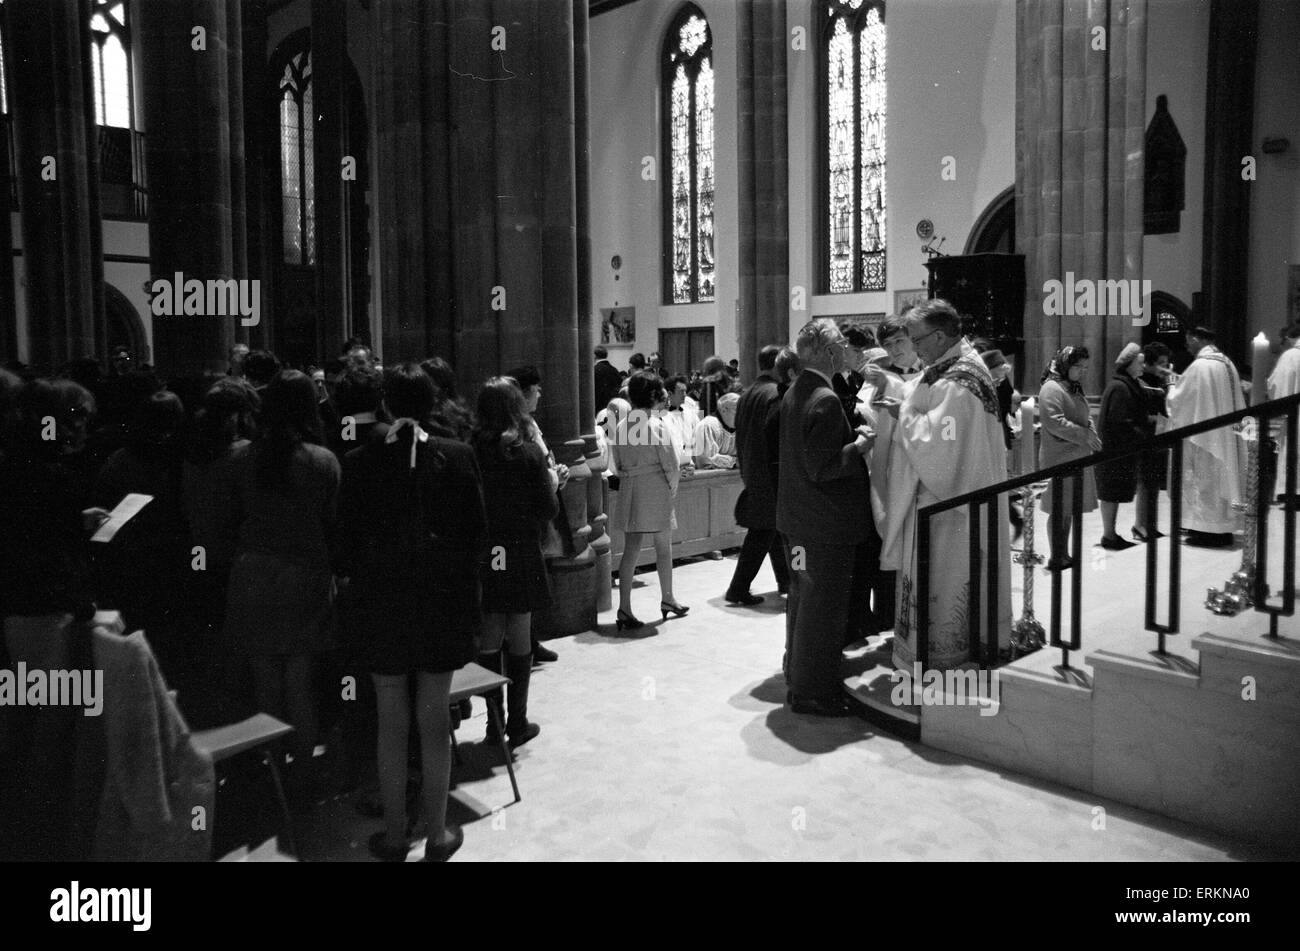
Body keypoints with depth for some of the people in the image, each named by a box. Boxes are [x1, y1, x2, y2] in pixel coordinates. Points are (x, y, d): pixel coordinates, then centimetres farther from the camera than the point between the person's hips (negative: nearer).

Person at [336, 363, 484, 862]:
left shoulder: (359, 462, -8)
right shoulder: (457, 456, -9)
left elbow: (347, 540, -3)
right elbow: (477, 532, -5)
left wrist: (358, 579, 13)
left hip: (381, 602, 0)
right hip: (442, 601, 0)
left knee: (391, 723, 12)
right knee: (434, 720, 10)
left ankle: (394, 835, 22)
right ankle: (437, 834, 20)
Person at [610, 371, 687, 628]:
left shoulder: (621, 426, 2)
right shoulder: (657, 425, -12)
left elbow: (617, 464, 7)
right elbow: (670, 464, -10)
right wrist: (673, 487, 6)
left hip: (629, 490, 4)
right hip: (656, 491, -4)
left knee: (630, 548, 5)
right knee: (663, 546, 12)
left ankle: (625, 609, 1)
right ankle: (667, 600, 27)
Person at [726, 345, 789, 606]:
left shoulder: (745, 395, 9)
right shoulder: (776, 394, -16)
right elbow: (778, 434, -22)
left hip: (751, 471, 9)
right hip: (770, 471, -9)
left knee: (774, 526, 19)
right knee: (762, 531, -3)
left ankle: (786, 580, 30)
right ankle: (738, 588, -1)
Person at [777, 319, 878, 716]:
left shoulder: (792, 394, 8)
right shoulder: (826, 401, -21)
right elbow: (822, 468, -24)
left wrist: (852, 438, 12)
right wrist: (859, 447, -13)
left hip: (797, 517, 10)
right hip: (828, 522, -10)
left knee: (802, 596, 19)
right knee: (824, 605, 1)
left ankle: (797, 674, 32)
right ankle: (814, 692, 10)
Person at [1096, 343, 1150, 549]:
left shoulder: (1130, 385, 15)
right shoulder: (1119, 387, -17)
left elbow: (1136, 416, 21)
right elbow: (1120, 424, -21)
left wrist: (1151, 421, 4)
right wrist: (1144, 436, -15)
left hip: (1124, 450, 10)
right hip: (1115, 451, -10)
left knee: (1115, 494, 13)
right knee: (1112, 494, -3)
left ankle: (1110, 534, 19)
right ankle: (1109, 536, 4)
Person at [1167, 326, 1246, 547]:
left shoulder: (1199, 366, -16)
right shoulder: (1227, 364, 8)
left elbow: (1179, 399, -10)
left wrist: (1173, 387, 11)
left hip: (1203, 433, -8)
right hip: (1226, 435, 8)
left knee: (1204, 478, -1)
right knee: (1223, 475, 12)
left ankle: (1207, 531, 2)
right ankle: (1225, 528, 17)